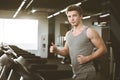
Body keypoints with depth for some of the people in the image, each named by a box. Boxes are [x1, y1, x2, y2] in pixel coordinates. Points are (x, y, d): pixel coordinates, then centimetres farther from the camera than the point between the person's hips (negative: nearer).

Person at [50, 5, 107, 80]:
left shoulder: (89, 32, -11)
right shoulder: (68, 34, 9)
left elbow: (103, 49, -9)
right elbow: (66, 51, 18)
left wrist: (87, 58, -19)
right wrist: (57, 50, -2)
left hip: (86, 73, -7)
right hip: (76, 73, 7)